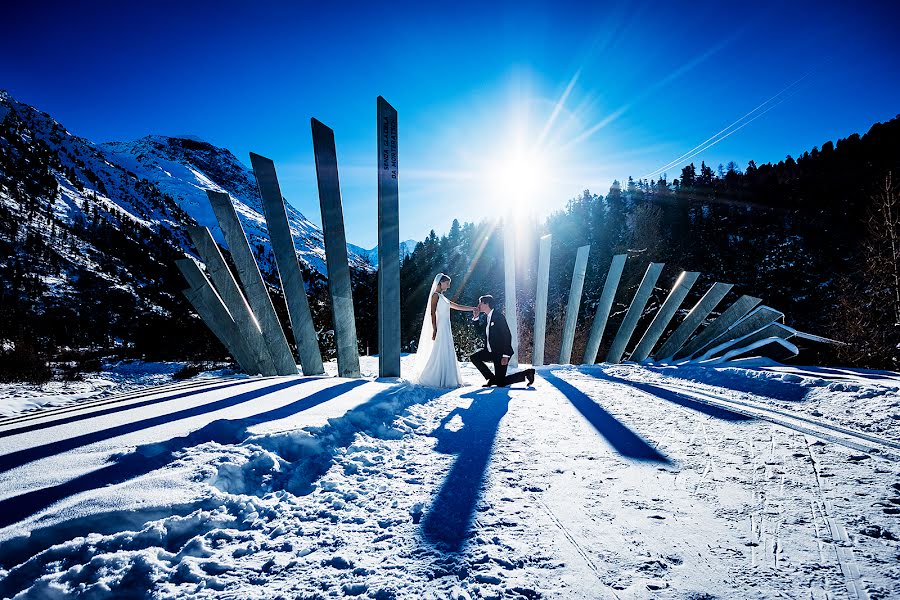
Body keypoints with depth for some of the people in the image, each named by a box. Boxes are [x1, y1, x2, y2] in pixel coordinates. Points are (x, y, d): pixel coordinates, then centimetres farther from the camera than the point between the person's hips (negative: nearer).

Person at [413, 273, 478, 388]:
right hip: (439, 329, -9)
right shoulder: (435, 295, -6)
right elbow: (432, 313, -14)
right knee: (438, 354, -10)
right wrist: (434, 330, -20)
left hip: (446, 329, 9)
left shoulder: (442, 297, 19)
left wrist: (472, 308, 20)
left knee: (446, 355, 8)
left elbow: (457, 306, 24)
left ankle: (445, 380, 11)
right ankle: (432, 380, -5)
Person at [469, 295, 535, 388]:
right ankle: (492, 378, 7)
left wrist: (505, 356, -25)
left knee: (500, 383, -7)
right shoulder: (487, 317, 11)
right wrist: (476, 317, 6)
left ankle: (527, 373, 6)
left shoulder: (498, 316, -16)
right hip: (492, 351, 9)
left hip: (501, 353, -9)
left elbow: (507, 335, -21)